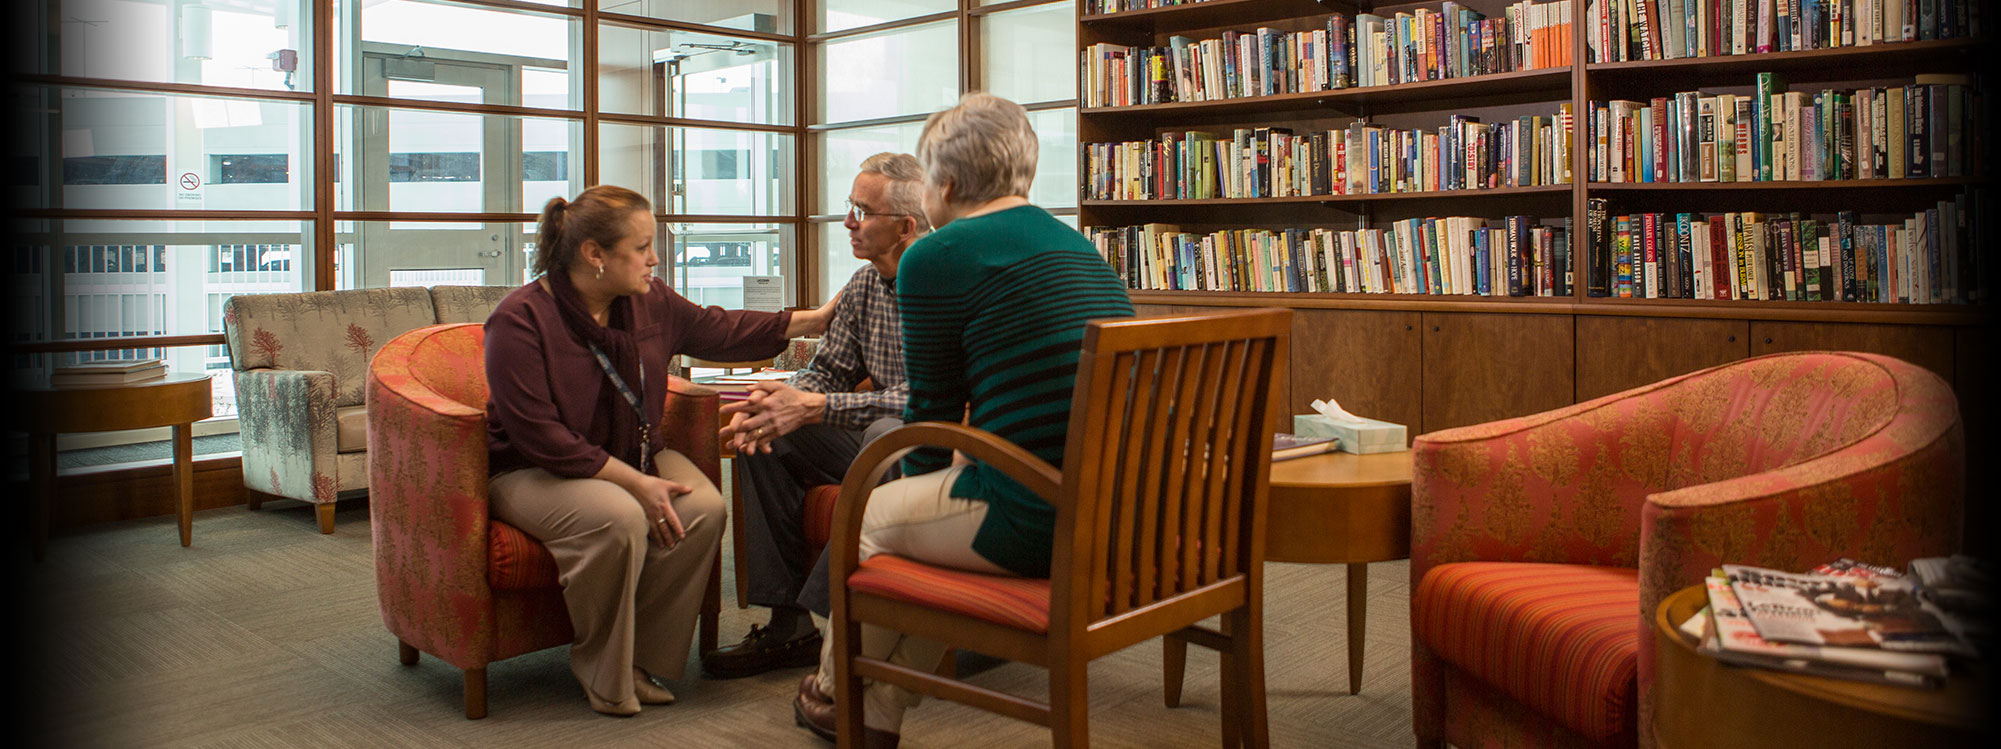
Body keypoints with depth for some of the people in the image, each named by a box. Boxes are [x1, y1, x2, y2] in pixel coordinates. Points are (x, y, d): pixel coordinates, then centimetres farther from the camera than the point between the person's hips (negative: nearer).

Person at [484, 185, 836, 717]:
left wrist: (815, 321, 10)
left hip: (634, 459, 6)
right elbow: (539, 436, -23)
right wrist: (634, 482, -27)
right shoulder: (520, 320, -18)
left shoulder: (651, 303, 0)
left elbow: (721, 331, 14)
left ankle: (641, 659, -7)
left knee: (703, 508, -23)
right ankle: (602, 670, -11)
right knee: (618, 518, -36)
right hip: (532, 472, -6)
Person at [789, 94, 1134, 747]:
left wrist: (921, 489, 22)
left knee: (871, 518, 19)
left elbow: (933, 410, 0)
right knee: (924, 504, 28)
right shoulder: (1081, 248, 17)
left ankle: (838, 695, 42)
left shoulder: (935, 258, -6)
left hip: (1033, 523, -8)